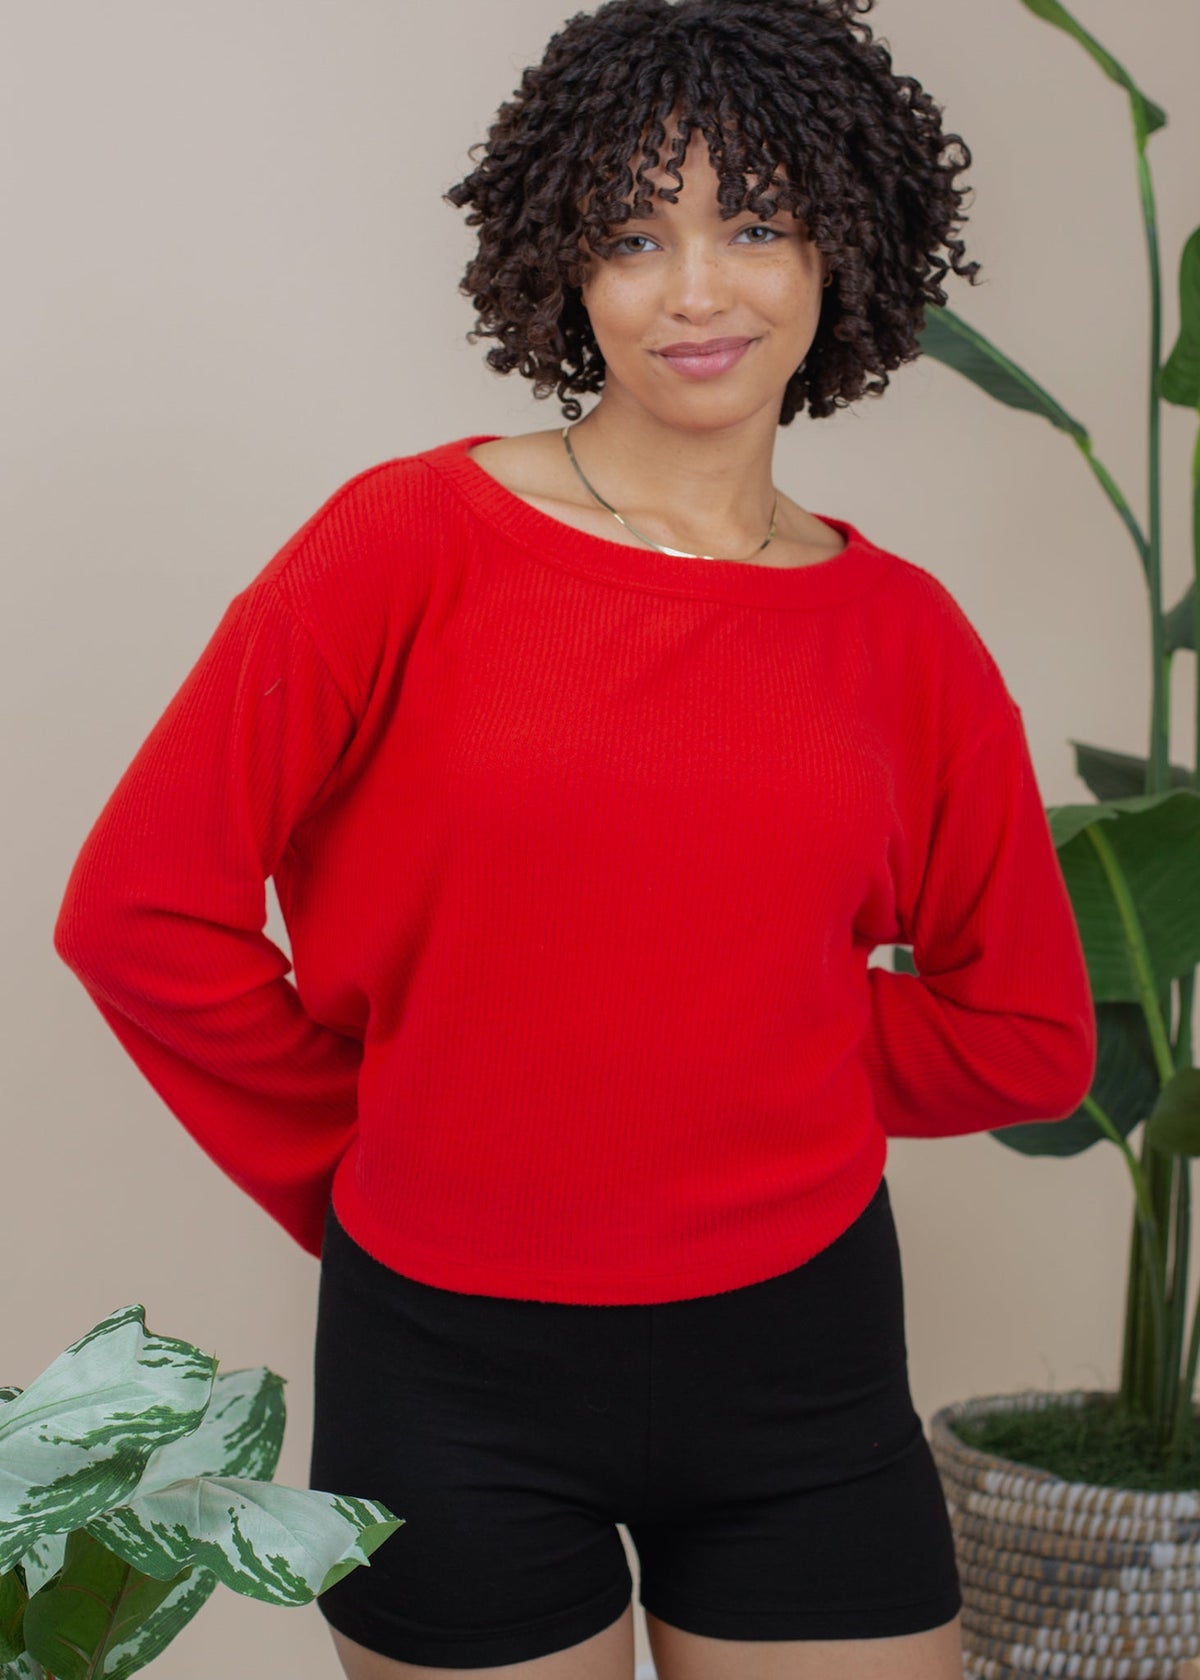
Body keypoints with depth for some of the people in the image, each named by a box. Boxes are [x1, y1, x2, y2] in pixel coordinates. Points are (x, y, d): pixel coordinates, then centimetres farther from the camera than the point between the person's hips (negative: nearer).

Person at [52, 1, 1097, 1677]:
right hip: (451, 1371, -2)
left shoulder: (903, 637, 2)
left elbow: (1027, 1033, 9)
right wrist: (373, 1167, -1)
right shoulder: (412, 544, -7)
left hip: (801, 1363, 2)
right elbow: (139, 909, -9)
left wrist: (738, 1075, 2)